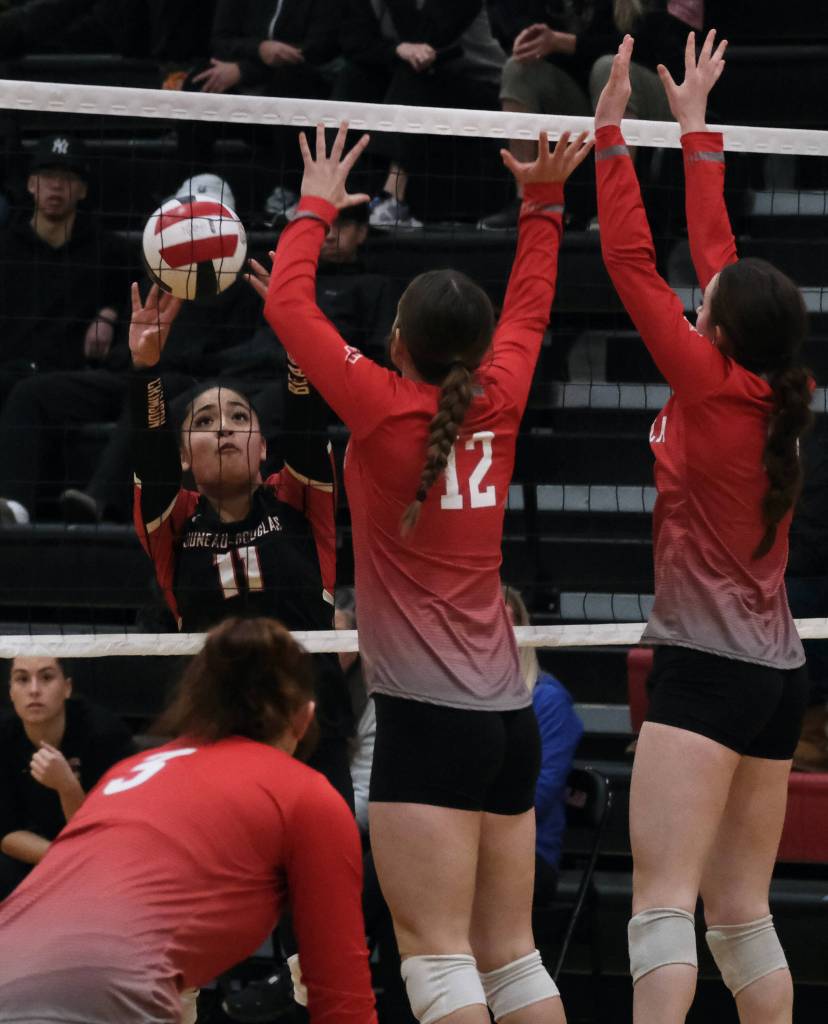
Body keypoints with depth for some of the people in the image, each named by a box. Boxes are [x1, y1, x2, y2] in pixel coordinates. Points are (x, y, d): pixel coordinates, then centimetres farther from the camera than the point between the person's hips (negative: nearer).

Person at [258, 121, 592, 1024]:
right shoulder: (497, 408, 6)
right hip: (508, 713, 7)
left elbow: (286, 305, 1)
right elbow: (529, 309, 24)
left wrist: (315, 208, 14)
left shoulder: (385, 412, -7)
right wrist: (543, 202, 31)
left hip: (428, 715, -7)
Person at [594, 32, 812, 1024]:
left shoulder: (712, 387, -11)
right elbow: (717, 252, 18)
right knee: (741, 915, 12)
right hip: (777, 671, 8)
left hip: (707, 668, -8)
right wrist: (696, 126, 25)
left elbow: (632, 264, -11)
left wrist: (611, 134, -6)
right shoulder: (776, 399, 7)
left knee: (662, 903, -14)